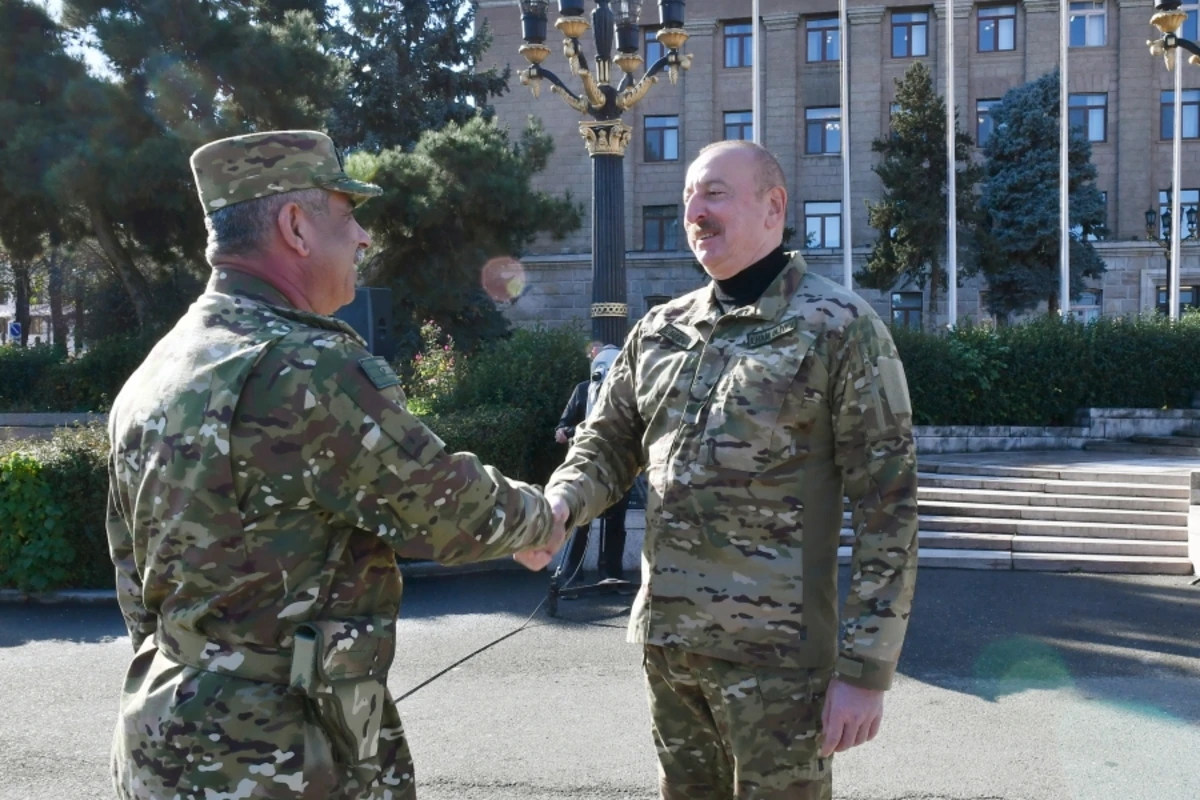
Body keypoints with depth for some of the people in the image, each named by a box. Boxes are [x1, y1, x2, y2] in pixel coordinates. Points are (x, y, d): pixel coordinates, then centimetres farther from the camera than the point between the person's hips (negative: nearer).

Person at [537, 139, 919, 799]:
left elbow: (886, 503, -9)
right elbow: (607, 445, 15)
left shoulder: (841, 328, -7)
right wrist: (555, 505, -8)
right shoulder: (659, 330, 9)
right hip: (665, 643, 5)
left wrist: (866, 668, -13)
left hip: (775, 652, -5)